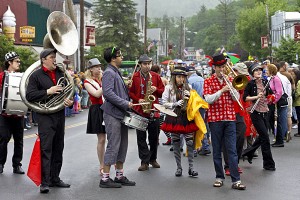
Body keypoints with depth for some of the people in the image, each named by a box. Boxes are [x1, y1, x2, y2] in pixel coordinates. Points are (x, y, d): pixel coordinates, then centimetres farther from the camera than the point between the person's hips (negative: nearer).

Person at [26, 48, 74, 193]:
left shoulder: (61, 74, 14)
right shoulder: (36, 76, -3)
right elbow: (29, 95, -11)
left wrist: (70, 101, 1)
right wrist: (48, 92, -19)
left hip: (60, 115, 6)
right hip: (45, 117, -6)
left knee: (58, 149, 11)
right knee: (45, 149, -8)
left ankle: (55, 178, 21)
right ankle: (44, 182, -6)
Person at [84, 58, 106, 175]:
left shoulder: (104, 78, 12)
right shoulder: (87, 82, 0)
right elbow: (97, 94, -15)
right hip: (97, 111, -4)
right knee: (101, 139, -1)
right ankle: (102, 166, 8)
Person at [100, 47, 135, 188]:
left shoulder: (117, 73, 19)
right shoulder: (109, 73, -12)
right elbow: (108, 93, -23)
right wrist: (125, 103, -21)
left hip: (121, 114, 10)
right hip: (112, 114, -10)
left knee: (122, 145, 12)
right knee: (113, 146, -8)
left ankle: (120, 176, 20)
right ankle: (105, 178, -2)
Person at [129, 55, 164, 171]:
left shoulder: (156, 76, 7)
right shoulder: (134, 77, 0)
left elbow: (163, 91, 11)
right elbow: (130, 92, 2)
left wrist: (156, 90, -9)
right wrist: (138, 100, -13)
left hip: (153, 111, 2)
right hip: (139, 110, -2)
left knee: (154, 137, 9)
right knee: (141, 137, -1)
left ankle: (153, 159, 24)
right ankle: (145, 161, 4)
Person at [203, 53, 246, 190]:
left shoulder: (229, 80, 12)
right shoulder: (208, 81, 2)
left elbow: (236, 98, 4)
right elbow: (208, 99, -11)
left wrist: (230, 86, -9)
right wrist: (221, 90, -21)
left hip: (229, 118, 2)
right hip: (215, 119, -2)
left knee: (232, 150, -4)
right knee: (217, 150, 6)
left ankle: (236, 180, -6)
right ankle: (219, 177, 16)